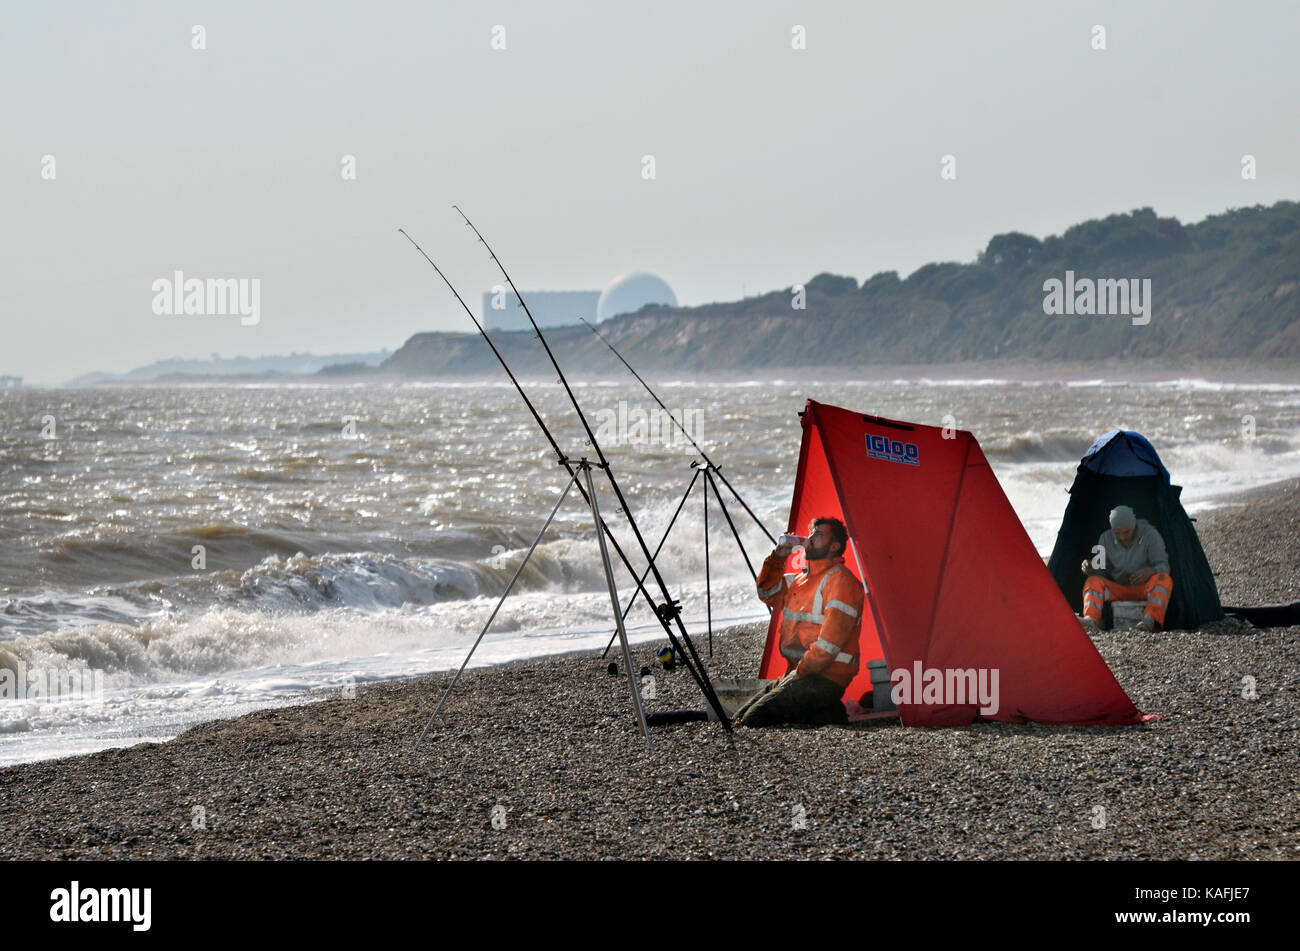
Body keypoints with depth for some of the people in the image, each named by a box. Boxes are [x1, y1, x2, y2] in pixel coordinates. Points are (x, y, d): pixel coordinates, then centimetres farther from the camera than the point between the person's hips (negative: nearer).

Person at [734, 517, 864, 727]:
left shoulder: (840, 580, -10)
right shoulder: (800, 581, 20)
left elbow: (831, 638, -19)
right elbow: (767, 591, 32)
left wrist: (801, 671, -17)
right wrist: (778, 557, 16)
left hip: (824, 678, -10)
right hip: (796, 673, 10)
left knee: (753, 720, -22)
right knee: (740, 717, 4)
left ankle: (829, 714, -8)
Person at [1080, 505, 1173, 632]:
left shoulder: (1150, 535, -11)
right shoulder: (1106, 538, -2)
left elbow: (1163, 566, -13)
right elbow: (1101, 570, 2)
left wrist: (1150, 571, -37)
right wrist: (1090, 568, -23)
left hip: (1144, 589, -2)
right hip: (1118, 590, 2)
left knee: (1163, 579, -34)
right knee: (1094, 582, -25)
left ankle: (1150, 620, -56)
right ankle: (1091, 621, -51)